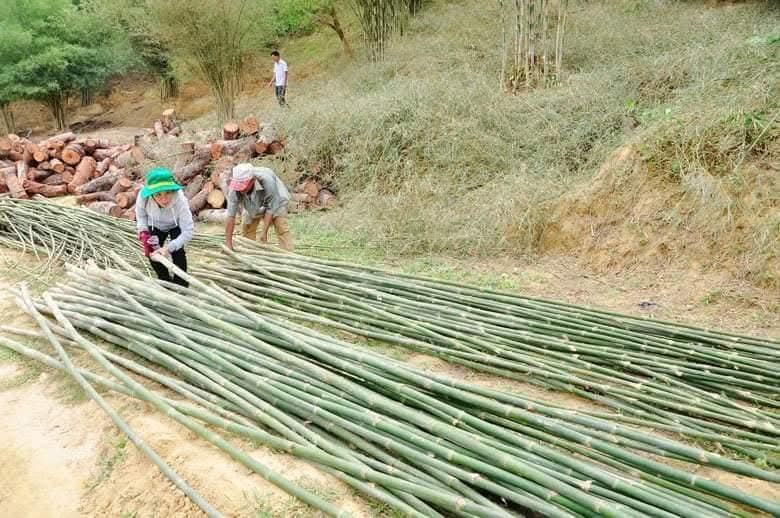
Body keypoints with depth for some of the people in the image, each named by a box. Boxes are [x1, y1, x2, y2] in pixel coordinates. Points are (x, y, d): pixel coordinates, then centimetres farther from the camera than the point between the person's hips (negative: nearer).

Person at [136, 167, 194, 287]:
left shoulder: (180, 201, -44)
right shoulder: (143, 196, -37)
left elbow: (188, 231, -41)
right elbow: (141, 215, -15)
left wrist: (168, 248, -50)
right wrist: (144, 234, -29)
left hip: (176, 225, -2)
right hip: (155, 225, 3)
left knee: (177, 252, -17)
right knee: (152, 253, -1)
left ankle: (180, 285, 3)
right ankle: (166, 282, 23)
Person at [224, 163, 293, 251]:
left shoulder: (267, 180, -42)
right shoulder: (235, 188, -34)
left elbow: (271, 208, -31)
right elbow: (230, 216, -32)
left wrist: (264, 232, -31)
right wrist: (228, 243, -33)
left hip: (275, 201, -3)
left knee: (282, 230, -17)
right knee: (247, 230, -3)